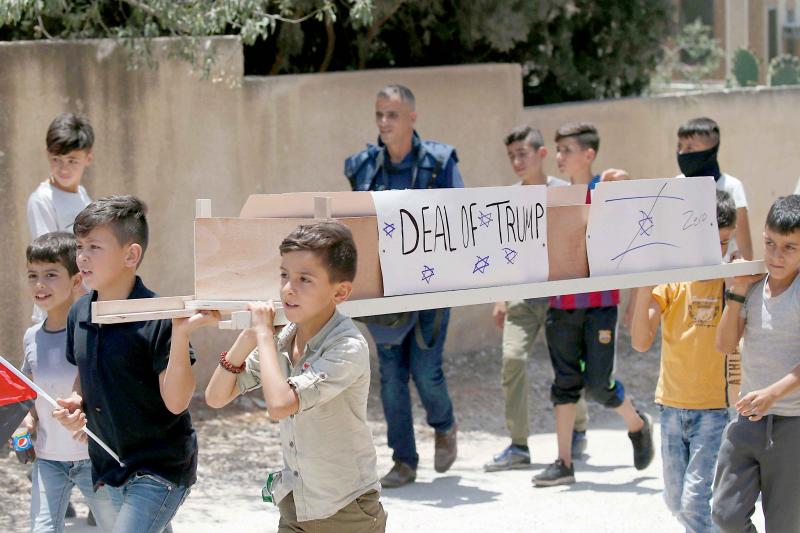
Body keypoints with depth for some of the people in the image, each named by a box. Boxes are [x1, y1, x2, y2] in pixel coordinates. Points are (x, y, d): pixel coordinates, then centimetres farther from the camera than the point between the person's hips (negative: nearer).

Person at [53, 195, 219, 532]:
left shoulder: (158, 319, -19)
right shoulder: (79, 314, 1)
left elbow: (176, 401, -23)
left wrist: (181, 334, -34)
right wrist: (74, 404, -3)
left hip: (159, 469, -7)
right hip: (110, 467, 7)